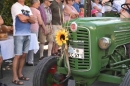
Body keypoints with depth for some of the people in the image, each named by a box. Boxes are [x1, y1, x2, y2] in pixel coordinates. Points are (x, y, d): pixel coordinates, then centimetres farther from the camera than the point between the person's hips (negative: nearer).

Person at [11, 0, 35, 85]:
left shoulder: (27, 8, 18)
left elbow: (33, 21, 10)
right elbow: (22, 18, -15)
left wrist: (26, 18, -8)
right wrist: (28, 17, 4)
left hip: (27, 34, 7)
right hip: (19, 35, -7)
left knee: (24, 55, 9)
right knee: (18, 55, -7)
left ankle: (20, 74, 19)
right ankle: (15, 77, -2)